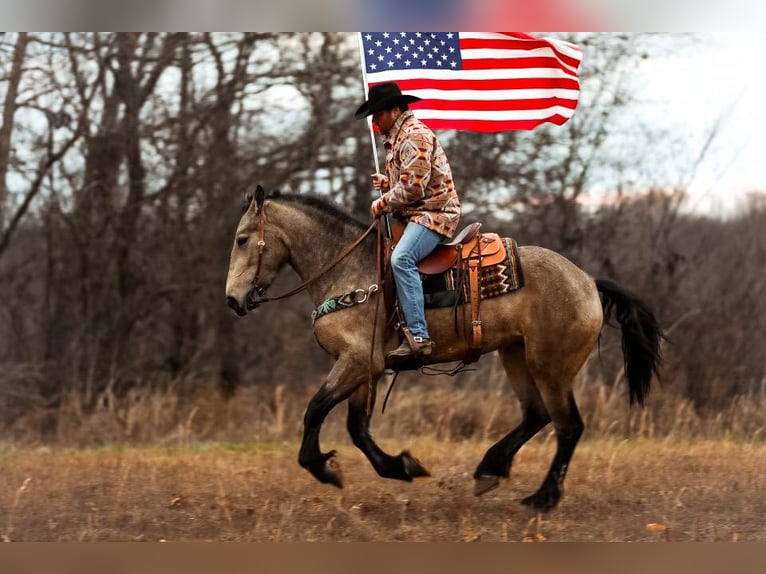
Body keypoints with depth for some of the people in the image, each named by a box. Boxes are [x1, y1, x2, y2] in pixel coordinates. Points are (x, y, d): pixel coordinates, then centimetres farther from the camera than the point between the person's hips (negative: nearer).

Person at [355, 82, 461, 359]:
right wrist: (385, 183, 12)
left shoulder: (415, 135, -13)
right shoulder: (397, 137, 20)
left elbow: (413, 186, -22)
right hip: (413, 214, 11)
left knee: (401, 258, -31)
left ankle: (418, 336, -37)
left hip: (433, 214, -11)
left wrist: (382, 204, -9)